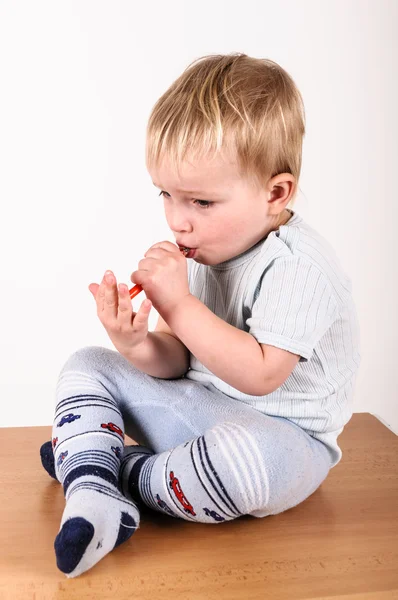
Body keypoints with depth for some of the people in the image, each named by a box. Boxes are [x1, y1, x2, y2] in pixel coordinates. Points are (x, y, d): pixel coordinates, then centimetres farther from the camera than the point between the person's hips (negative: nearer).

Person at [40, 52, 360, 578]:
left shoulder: (296, 265, -21)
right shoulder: (203, 250, 2)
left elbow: (260, 375, -29)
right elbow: (179, 361, 1)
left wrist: (180, 305, -29)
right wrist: (138, 344, -22)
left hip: (280, 432, -7)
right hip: (202, 412, 8)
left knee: (247, 454, -43)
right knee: (87, 367, 4)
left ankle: (127, 474, -13)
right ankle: (93, 497, -19)